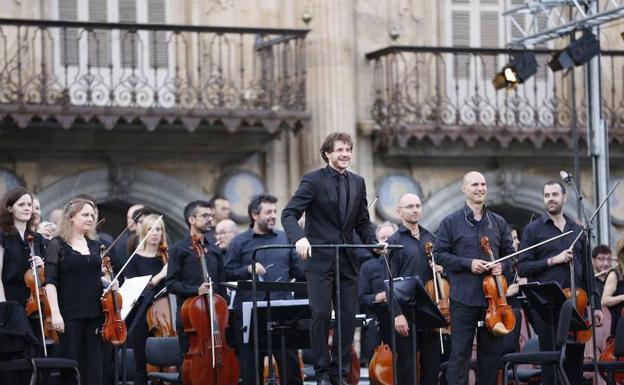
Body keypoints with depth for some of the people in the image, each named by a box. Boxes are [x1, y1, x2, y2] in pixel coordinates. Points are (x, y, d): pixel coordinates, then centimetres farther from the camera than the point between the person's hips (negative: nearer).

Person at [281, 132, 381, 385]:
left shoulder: (358, 183, 12)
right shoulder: (313, 181, -5)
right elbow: (289, 214, -10)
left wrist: (373, 243, -2)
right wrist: (299, 237, -29)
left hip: (347, 261, 5)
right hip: (320, 260, -5)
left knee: (348, 316, 3)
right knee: (321, 314, -8)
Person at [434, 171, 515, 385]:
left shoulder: (498, 223, 12)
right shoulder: (451, 222, 2)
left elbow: (509, 253, 18)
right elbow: (439, 254, -2)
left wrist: (502, 266, -4)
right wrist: (468, 263, -12)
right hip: (463, 297, -4)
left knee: (491, 351, 7)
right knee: (460, 352, -4)